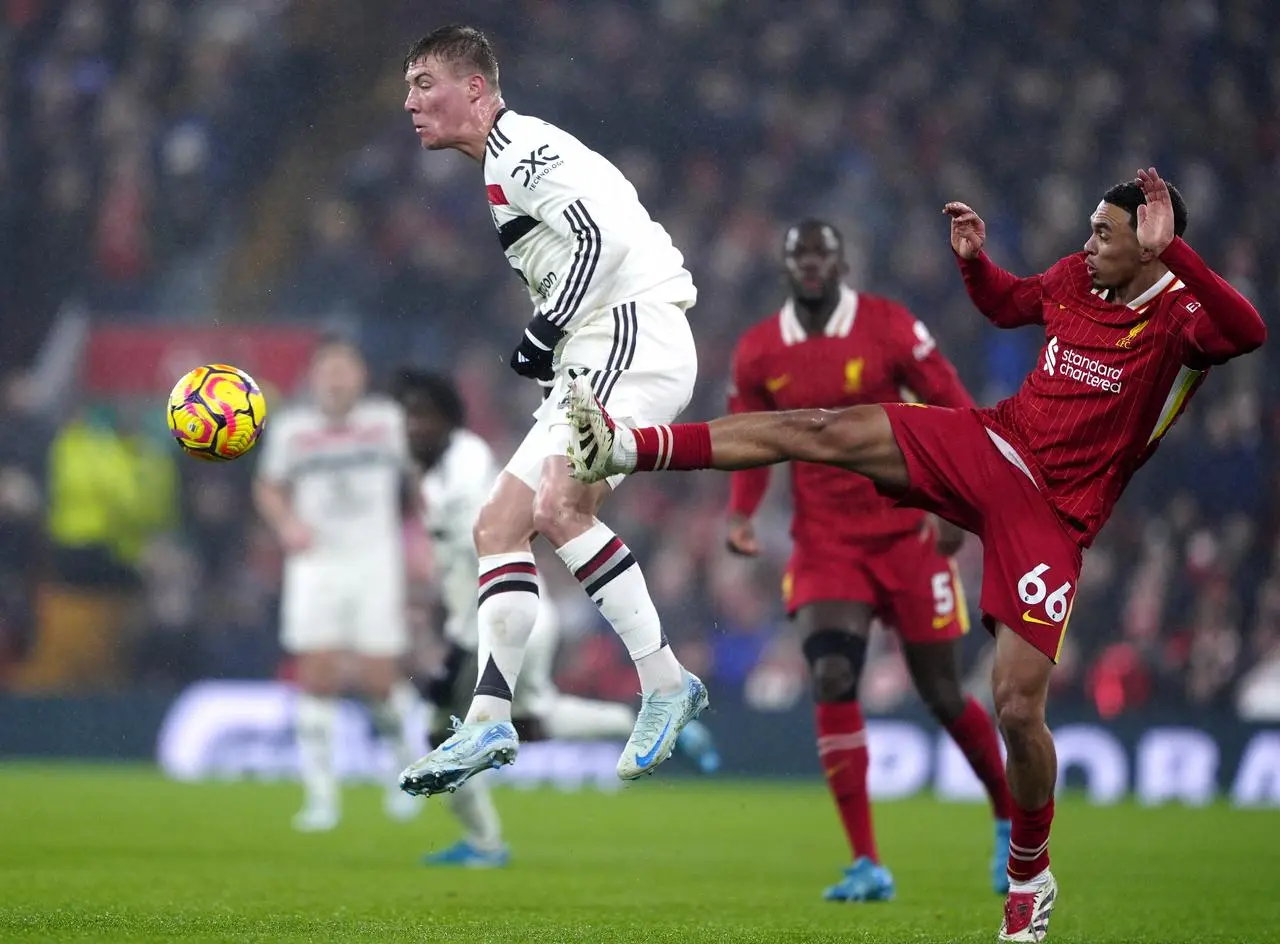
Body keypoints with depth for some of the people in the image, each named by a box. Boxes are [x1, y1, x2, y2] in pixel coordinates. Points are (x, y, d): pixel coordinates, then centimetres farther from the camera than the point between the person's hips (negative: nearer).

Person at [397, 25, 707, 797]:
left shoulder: (524, 148, -8)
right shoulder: (505, 165, 23)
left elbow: (605, 239, -20)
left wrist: (546, 331, -13)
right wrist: (548, 349, 14)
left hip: (636, 336, -11)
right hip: (593, 361, 11)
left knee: (558, 505, -24)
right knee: (500, 525, 7)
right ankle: (490, 721, 8)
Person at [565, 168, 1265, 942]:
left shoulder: (1181, 318, -14)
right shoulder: (1076, 280, 5)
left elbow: (1248, 332, -38)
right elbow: (1007, 304, 28)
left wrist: (1170, 251, -44)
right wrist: (974, 259, 8)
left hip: (1050, 519, -6)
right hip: (988, 446, 6)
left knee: (1019, 709, -11)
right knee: (821, 431, -9)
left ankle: (1030, 877, 13)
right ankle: (628, 447, -9)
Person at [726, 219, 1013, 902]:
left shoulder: (889, 328, -9)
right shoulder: (758, 353, 1)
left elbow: (955, 414, -5)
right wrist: (741, 513, -5)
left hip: (905, 533, -2)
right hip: (825, 543, 2)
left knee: (942, 695, 4)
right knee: (832, 681, -16)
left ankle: (1010, 819, 31)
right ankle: (866, 865, -12)